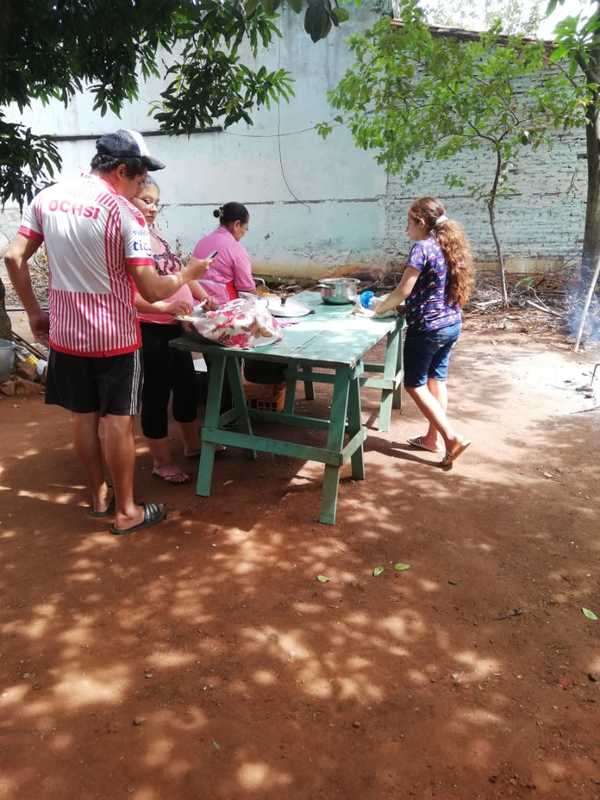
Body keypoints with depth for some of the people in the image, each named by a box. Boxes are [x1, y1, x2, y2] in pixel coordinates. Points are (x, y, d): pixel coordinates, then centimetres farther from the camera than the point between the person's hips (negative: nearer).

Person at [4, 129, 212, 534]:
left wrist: (35, 312, 13)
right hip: (114, 336, -5)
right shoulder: (124, 212, -16)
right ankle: (126, 511, 16)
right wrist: (188, 274, -1)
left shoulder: (47, 197, 3)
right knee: (119, 422, 4)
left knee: (84, 417, 16)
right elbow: (152, 291, -20)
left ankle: (99, 495, 31)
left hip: (65, 333, 6)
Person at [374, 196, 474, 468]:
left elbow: (403, 291, -17)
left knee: (415, 384, 3)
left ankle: (452, 437, -2)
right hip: (452, 324, 9)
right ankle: (434, 437, 26)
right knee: (437, 379, 17)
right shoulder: (450, 245, 10)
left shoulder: (422, 247, -16)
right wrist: (389, 303, 13)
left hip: (427, 328, -9)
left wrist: (379, 308, 0)